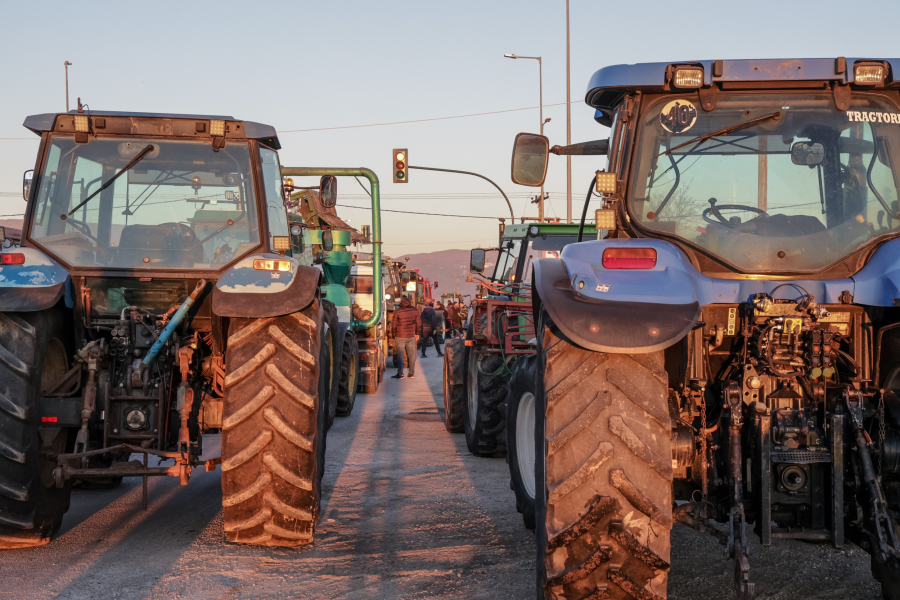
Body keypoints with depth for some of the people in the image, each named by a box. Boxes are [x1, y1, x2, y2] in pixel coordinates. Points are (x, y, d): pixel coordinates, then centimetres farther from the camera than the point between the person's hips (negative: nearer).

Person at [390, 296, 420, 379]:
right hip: (411, 336, 3)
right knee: (411, 355, 10)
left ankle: (400, 373, 0)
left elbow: (394, 325, -7)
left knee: (400, 355, 2)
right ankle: (412, 373, 14)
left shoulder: (397, 312, -12)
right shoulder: (414, 310, 0)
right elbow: (419, 323, 8)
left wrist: (394, 335, 7)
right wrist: (417, 333, 21)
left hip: (400, 336, -3)